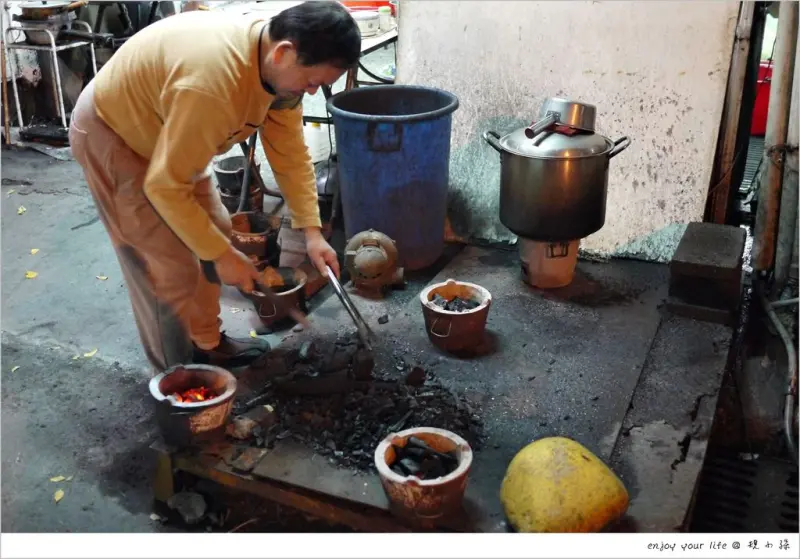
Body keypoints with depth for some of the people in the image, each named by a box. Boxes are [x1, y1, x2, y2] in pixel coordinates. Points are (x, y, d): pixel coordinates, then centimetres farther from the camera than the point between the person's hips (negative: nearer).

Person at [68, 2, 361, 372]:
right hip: (110, 133, -8)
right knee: (170, 264, -7)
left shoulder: (280, 65, -13)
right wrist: (223, 255, -26)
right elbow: (164, 186, -33)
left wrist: (312, 231, -11)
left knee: (214, 231, 10)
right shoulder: (211, 84, -40)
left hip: (167, 134, 9)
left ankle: (207, 343, 26)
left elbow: (290, 152, -5)